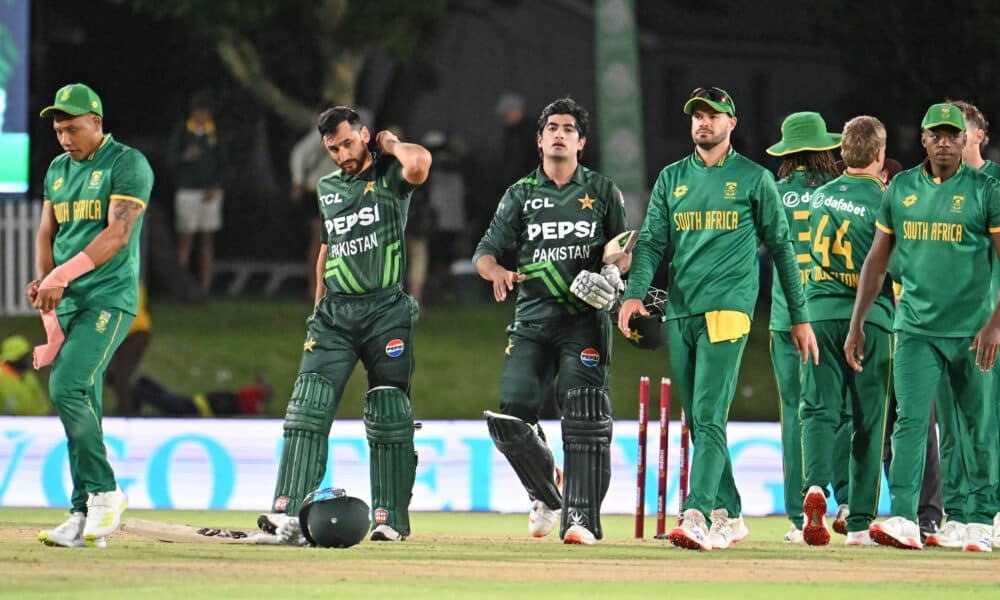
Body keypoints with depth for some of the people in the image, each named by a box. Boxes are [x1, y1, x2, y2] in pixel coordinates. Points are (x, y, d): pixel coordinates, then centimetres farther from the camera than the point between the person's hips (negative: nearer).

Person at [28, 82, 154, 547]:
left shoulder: (127, 164, -7)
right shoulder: (58, 170, 17)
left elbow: (117, 235, -17)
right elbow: (46, 235, 18)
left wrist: (62, 276, -24)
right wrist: (44, 283, -2)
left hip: (109, 298, -7)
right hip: (67, 304, 7)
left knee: (67, 389, -22)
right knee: (81, 407, 3)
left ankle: (104, 492, -11)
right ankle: (84, 517, 4)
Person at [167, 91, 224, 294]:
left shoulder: (214, 132, 7)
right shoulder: (182, 130, -2)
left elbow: (221, 162, 10)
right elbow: (170, 158, -5)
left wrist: (215, 187, -3)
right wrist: (185, 156, -25)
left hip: (210, 192, 3)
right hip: (188, 191, -3)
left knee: (207, 240, 3)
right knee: (185, 239, -5)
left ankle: (205, 286, 3)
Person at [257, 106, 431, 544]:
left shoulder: (390, 177, -2)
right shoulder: (327, 188, 16)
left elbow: (420, 163, -27)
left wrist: (391, 145, -7)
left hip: (386, 313, -4)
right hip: (335, 312, 4)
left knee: (389, 418, -1)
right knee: (308, 407, -11)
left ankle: (391, 518, 7)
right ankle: (289, 512, -19)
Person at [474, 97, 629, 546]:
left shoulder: (602, 191, 10)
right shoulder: (520, 195, 13)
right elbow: (486, 251, 9)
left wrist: (613, 271, -8)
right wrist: (498, 272, -14)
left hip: (585, 320, -2)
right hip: (532, 319, 2)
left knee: (585, 416, -15)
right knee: (509, 418, -9)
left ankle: (582, 517, -15)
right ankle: (547, 493, 17)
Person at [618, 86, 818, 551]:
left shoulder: (754, 178, 5)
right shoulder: (672, 178, 15)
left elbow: (781, 247, 7)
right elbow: (652, 242, 7)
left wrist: (800, 317, 6)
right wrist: (635, 292, -11)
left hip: (727, 311, -5)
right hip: (680, 314, 5)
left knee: (709, 417, -16)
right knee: (698, 423, 8)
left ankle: (697, 517, -25)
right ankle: (728, 516, 18)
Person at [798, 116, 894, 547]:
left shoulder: (821, 197, 7)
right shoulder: (882, 202, -9)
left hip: (820, 314, 3)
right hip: (870, 317, -3)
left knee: (819, 409, 3)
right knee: (868, 420, 6)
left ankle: (815, 485, -26)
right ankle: (859, 523, 8)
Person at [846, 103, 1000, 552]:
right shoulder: (900, 189, 7)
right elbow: (877, 261, 14)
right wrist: (857, 325, 10)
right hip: (916, 328, 2)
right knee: (910, 421, -10)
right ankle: (903, 521, -17)